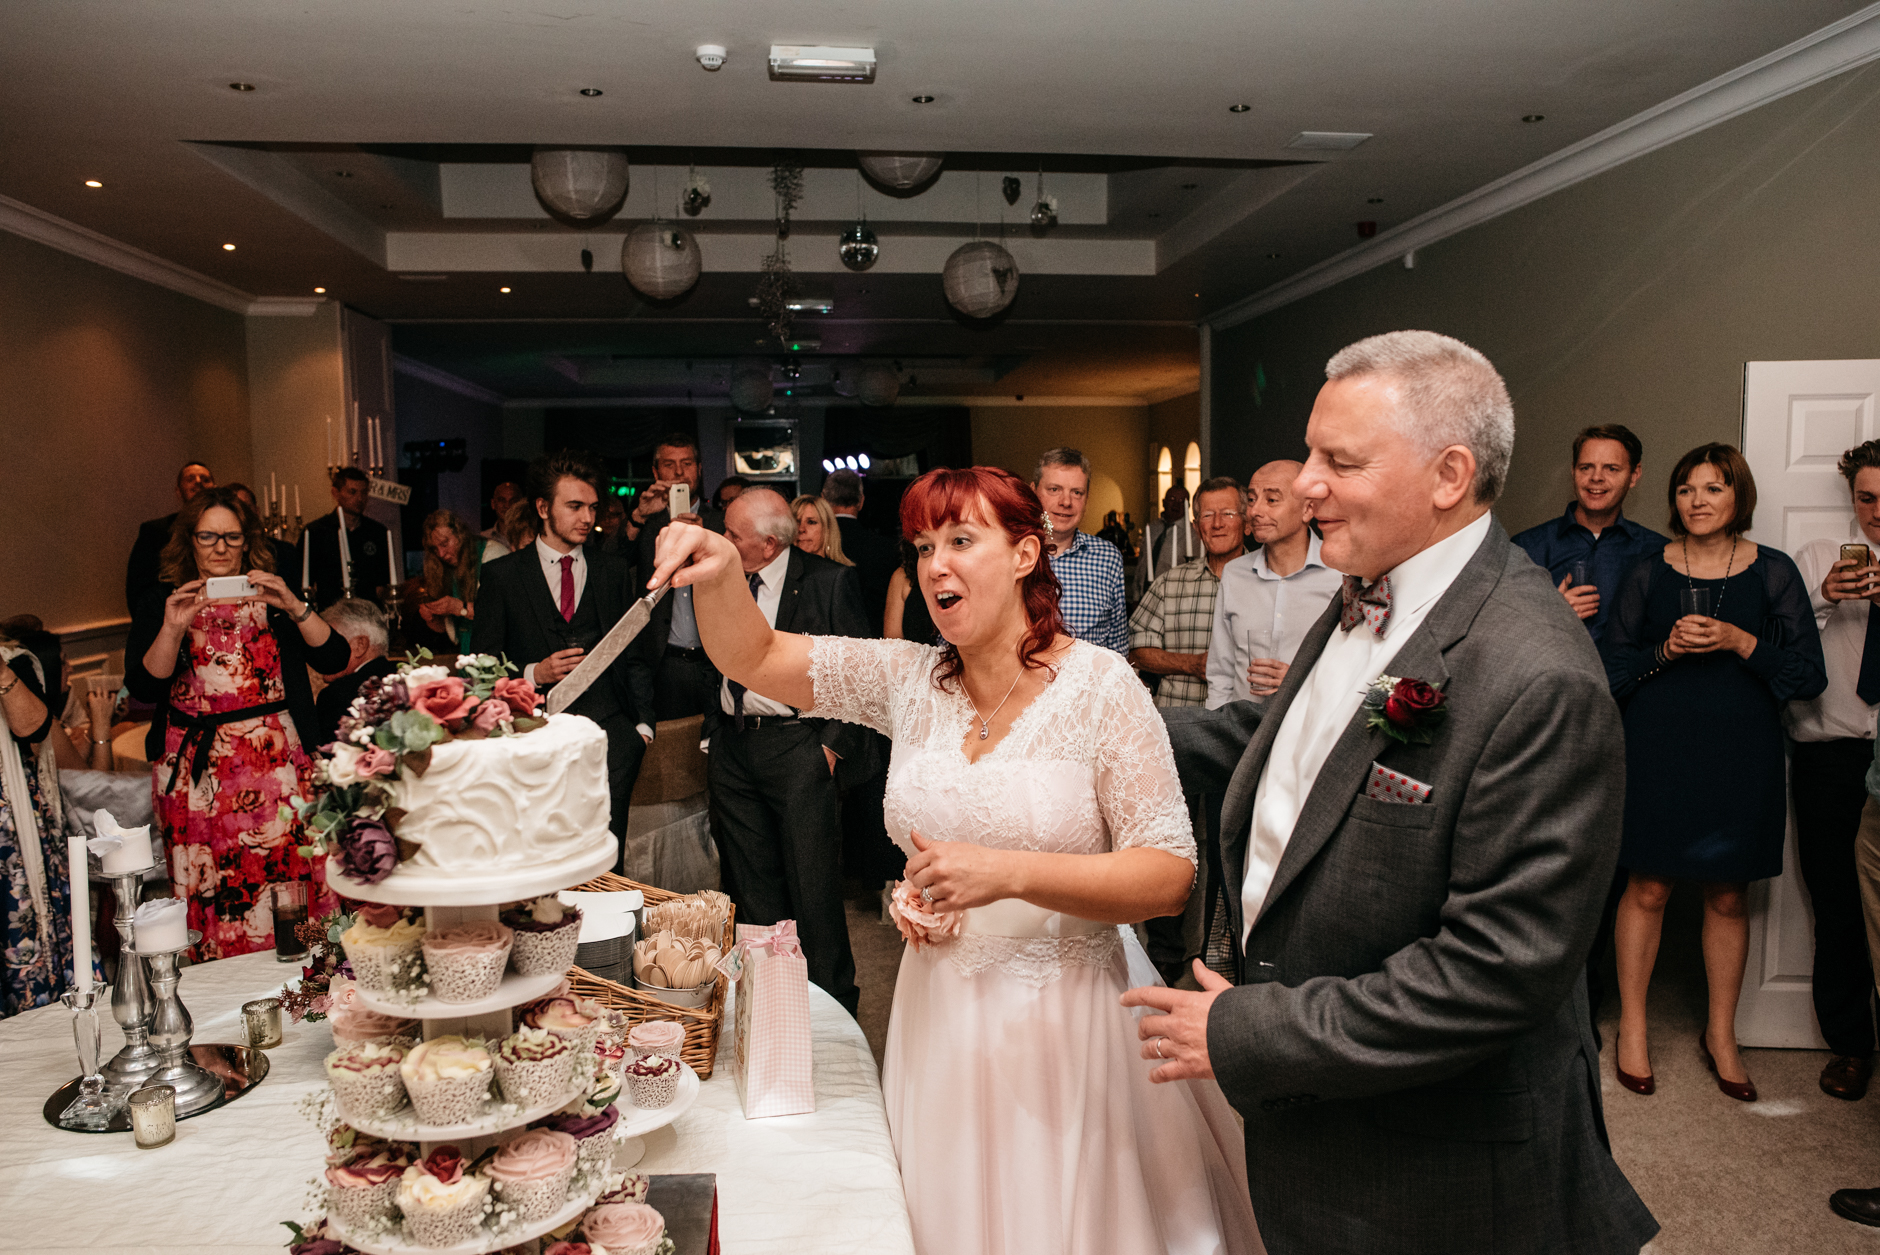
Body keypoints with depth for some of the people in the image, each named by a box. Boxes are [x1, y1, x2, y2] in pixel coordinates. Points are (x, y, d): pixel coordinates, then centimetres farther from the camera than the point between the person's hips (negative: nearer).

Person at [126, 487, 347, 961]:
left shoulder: (271, 595, 10)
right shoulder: (162, 603, 8)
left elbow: (333, 658, -2)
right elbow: (142, 687, -5)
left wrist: (294, 606, -15)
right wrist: (173, 629, -18)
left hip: (277, 763, 0)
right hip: (198, 772, 0)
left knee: (292, 879, -2)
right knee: (212, 899, 0)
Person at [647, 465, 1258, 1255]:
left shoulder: (1098, 685, -12)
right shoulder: (910, 679, 0)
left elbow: (1170, 877, -15)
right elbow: (750, 657, -1)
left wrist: (1010, 873, -26)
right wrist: (723, 574, -22)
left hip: (1066, 1021, -3)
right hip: (940, 1016, 4)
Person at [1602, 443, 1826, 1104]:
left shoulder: (1773, 571, 1)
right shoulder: (1648, 572, 2)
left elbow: (1810, 675, -2)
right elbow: (1612, 667, 4)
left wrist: (1739, 641, -15)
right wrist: (1666, 650, -14)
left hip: (1740, 752, 1)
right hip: (1659, 748, 0)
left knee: (1729, 896, 9)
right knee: (1648, 888, 3)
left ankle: (1721, 1035, 25)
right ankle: (1632, 1028, 18)